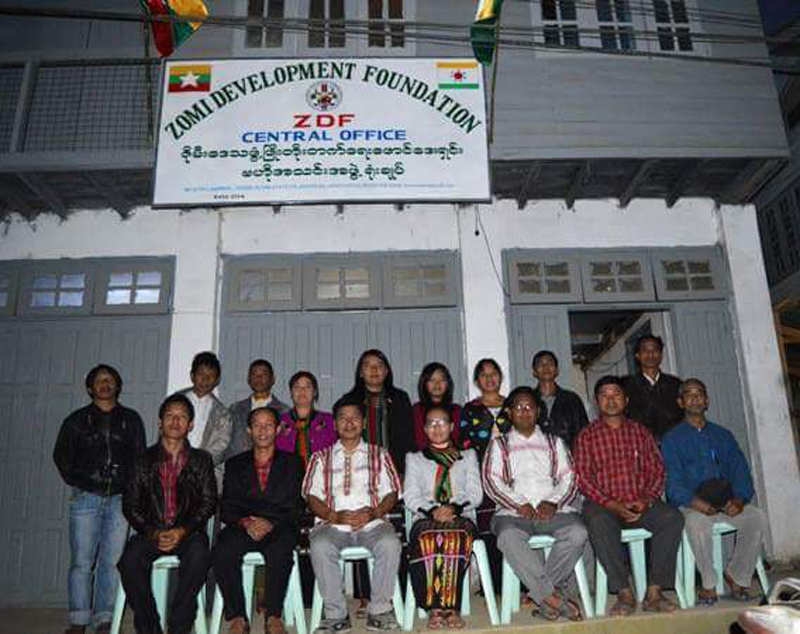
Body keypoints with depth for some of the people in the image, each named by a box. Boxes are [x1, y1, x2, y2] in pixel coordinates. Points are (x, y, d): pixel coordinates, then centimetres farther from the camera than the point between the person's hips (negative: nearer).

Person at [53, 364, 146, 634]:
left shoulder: (131, 419, 14)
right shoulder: (77, 420, 13)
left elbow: (140, 457, 12)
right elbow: (61, 454, 14)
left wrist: (130, 487, 2)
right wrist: (76, 481, 4)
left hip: (119, 499, 1)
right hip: (86, 498, 0)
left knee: (112, 561, -1)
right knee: (81, 562, -3)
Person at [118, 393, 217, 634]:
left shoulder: (201, 459, 12)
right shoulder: (144, 460, 12)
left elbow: (209, 502, 4)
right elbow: (131, 505, 6)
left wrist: (182, 531, -12)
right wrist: (153, 533, -10)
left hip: (188, 531, -1)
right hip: (151, 531, 1)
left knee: (198, 555, -33)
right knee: (130, 560, -29)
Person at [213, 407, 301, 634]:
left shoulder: (290, 462, 14)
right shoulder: (235, 464, 19)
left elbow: (293, 506, 3)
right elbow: (227, 508, 8)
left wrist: (270, 523, -15)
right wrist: (246, 522, -13)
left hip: (278, 528, -2)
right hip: (242, 528, 2)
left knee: (280, 553, -34)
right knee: (222, 552, -29)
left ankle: (273, 616, -16)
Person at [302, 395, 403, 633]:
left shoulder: (379, 455, 20)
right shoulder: (321, 457, 20)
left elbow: (391, 493, 11)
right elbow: (312, 496, 9)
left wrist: (373, 513, -9)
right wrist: (334, 516, -10)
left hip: (372, 523, 0)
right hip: (333, 525, 0)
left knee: (390, 543, -32)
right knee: (320, 546, -33)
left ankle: (380, 611, -16)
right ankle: (336, 614, -18)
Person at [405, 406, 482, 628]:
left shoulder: (468, 455, 24)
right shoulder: (414, 458, 23)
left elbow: (475, 494, 10)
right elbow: (410, 496, 9)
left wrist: (455, 507, -11)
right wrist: (432, 510, -12)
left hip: (461, 516, 0)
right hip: (426, 518, 0)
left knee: (455, 540, -36)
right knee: (428, 541, -35)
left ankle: (449, 605, -32)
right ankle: (434, 607, -30)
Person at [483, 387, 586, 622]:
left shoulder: (554, 442, 25)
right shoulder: (498, 445, 19)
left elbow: (568, 479, 13)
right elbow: (491, 481, 5)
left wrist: (553, 502, -7)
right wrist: (519, 505, -10)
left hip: (553, 510, 2)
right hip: (513, 512, -1)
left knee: (577, 532, -30)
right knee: (509, 537, -35)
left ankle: (541, 594, -19)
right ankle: (553, 596, -27)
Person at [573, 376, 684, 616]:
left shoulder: (640, 432, 16)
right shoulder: (587, 436, 7)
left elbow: (656, 469, 10)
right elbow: (583, 477, -2)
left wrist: (646, 499, -8)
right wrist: (611, 504, -15)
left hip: (640, 504, 3)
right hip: (603, 505, -2)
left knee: (673, 517, -25)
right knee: (599, 522, -35)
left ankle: (654, 591, -21)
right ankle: (624, 593, -26)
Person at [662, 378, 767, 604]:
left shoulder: (723, 435, 20)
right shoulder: (672, 439, 7)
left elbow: (740, 470, 10)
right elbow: (673, 481, -4)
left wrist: (739, 499, -11)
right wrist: (694, 502, -23)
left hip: (726, 502, 4)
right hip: (691, 504, -3)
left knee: (757, 516, -24)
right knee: (697, 521, -36)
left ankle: (737, 576, -6)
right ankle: (708, 584, -16)